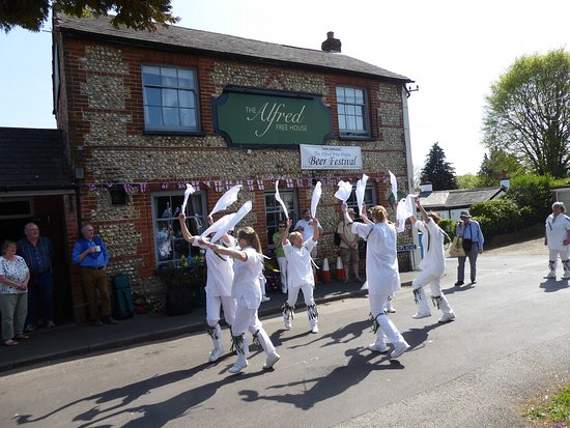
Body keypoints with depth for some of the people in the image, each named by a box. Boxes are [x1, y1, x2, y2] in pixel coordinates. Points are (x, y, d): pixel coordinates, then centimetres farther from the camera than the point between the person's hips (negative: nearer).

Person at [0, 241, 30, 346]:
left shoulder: (20, 259, 11)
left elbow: (27, 272, 13)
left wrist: (25, 283, -5)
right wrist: (17, 285, -17)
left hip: (23, 292, 7)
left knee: (21, 313, 11)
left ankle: (18, 333, 24)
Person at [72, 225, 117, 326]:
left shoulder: (98, 240, 14)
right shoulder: (79, 243, 2)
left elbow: (106, 254, 18)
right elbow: (75, 260, -6)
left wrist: (105, 265, 7)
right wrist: (87, 251, -13)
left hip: (101, 271, 3)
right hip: (88, 272, -3)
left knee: (105, 294, -4)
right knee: (91, 296, 0)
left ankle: (106, 316, 3)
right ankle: (94, 318, 9)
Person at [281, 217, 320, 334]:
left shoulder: (306, 247, 8)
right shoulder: (289, 250, -2)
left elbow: (315, 237, 0)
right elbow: (284, 240, -20)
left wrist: (315, 226, -16)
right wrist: (288, 227, -32)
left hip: (307, 279, 2)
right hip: (294, 280, -2)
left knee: (310, 301, -3)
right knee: (291, 302, 14)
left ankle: (314, 324, 4)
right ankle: (287, 319, 39)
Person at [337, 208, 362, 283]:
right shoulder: (342, 224, -4)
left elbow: (357, 234, 5)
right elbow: (341, 235, -9)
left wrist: (354, 242, -11)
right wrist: (349, 243, -15)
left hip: (354, 246, 4)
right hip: (345, 246, -4)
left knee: (356, 260, 6)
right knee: (346, 262, 0)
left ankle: (356, 276, 15)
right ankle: (347, 277, 7)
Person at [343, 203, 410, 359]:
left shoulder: (372, 229, -11)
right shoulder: (391, 229, 6)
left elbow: (351, 225, 3)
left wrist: (345, 212, 22)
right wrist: (364, 217, 41)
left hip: (378, 278, -7)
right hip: (392, 276, 7)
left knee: (377, 313, -1)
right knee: (379, 310, 20)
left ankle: (399, 342, -12)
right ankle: (380, 343, 26)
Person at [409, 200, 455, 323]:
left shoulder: (436, 231, -14)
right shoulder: (426, 229, 8)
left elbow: (427, 218, -30)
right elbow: (415, 222, 20)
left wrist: (419, 205, -32)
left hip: (435, 266, -10)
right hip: (431, 266, 10)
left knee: (416, 285, -9)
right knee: (436, 291, 16)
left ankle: (424, 310, -7)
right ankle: (449, 313, 27)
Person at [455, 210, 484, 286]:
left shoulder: (475, 224, 4)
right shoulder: (459, 225, 6)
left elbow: (480, 235, 8)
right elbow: (458, 234, -9)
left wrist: (480, 247, 7)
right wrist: (461, 226, -18)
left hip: (472, 245, -1)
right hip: (462, 245, 1)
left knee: (473, 263, 7)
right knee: (461, 263, -2)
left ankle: (473, 279, 20)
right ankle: (460, 280, 2)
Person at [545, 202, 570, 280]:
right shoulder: (549, 218, 8)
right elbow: (547, 229, 15)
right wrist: (546, 239, 14)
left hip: (562, 244, -6)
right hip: (552, 244, 6)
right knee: (552, 259, 12)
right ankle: (552, 273, 22)